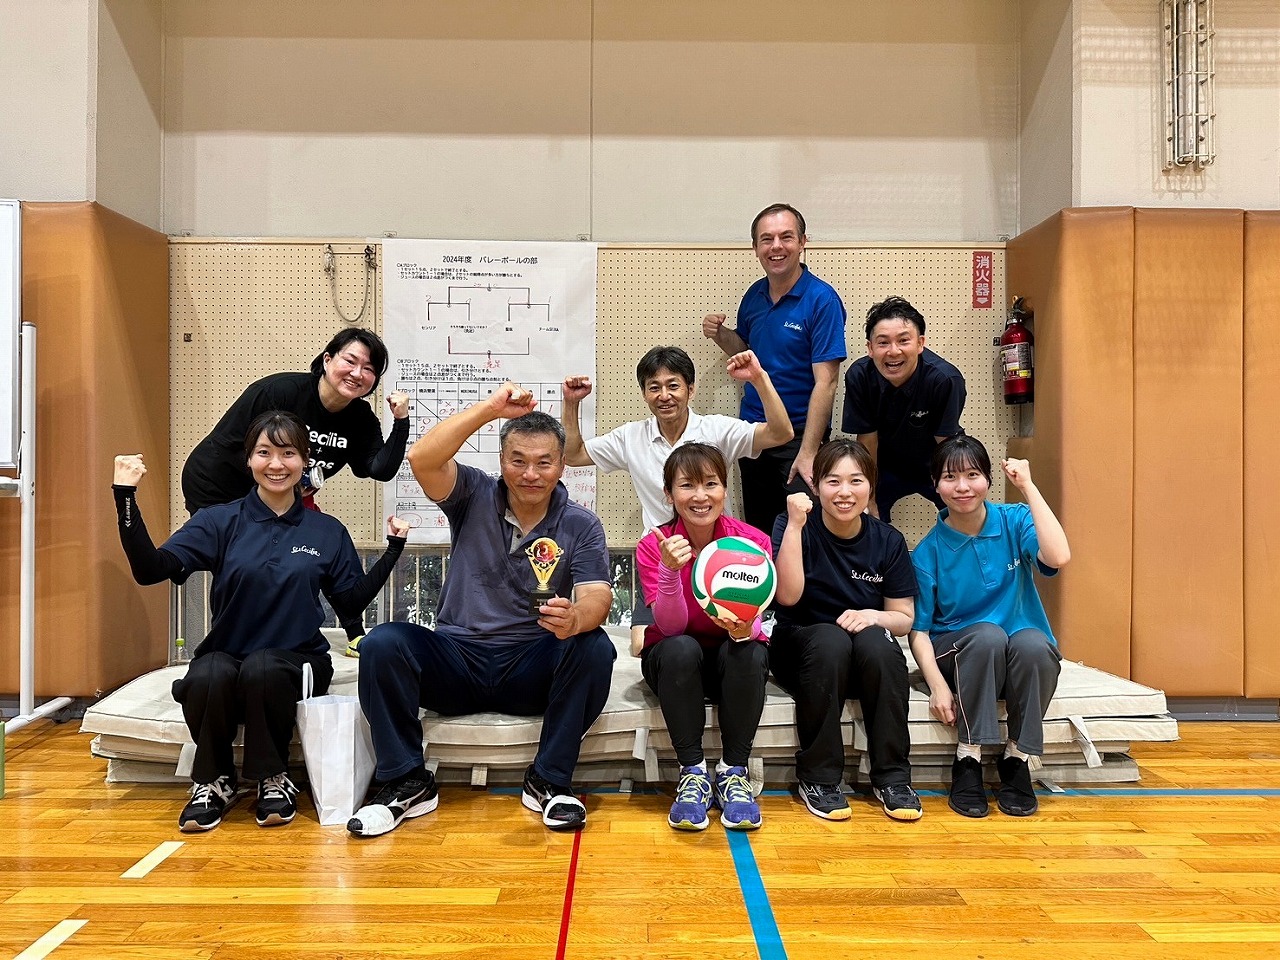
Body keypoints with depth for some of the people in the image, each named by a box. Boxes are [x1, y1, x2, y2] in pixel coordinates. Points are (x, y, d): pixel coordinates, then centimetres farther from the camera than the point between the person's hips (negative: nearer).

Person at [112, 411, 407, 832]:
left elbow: (354, 599, 11)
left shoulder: (327, 531, 7)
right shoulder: (220, 522, 3)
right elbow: (151, 569, -8)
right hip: (225, 654, 0)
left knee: (261, 669, -35)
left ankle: (274, 779, -9)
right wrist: (126, 498, -17)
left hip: (296, 661, 0)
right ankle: (214, 782, -6)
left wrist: (393, 547, 2)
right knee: (208, 676, -35)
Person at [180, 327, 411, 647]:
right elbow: (226, 443, -22)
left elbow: (382, 470, -22)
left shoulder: (361, 419, -10)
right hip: (217, 487, -6)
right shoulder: (281, 390, -27)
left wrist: (401, 421, -31)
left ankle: (356, 637, 11)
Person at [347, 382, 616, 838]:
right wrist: (491, 408, -21)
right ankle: (407, 783, -9)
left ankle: (548, 782, -13)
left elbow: (598, 596, -15)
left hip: (532, 671, 0)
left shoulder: (581, 525, 0)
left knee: (595, 649, -29)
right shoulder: (474, 497, 2)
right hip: (457, 661, 1)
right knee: (382, 642, -24)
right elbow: (422, 459, -18)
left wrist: (575, 618, -40)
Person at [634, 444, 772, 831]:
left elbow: (754, 621, -17)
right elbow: (670, 626, -22)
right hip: (675, 663, 0)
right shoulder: (654, 546, -15)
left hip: (735, 660, 1)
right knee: (679, 649, -34)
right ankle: (693, 773, -21)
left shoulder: (753, 541, -14)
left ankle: (734, 773, -17)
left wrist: (744, 629, -42)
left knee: (747, 650, -33)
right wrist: (670, 570, -40)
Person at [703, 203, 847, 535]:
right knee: (756, 532, 16)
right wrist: (720, 334, -2)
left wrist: (808, 453, -24)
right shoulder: (754, 295, 5)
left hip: (799, 435, -6)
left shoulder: (821, 299, -14)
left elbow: (825, 382, -19)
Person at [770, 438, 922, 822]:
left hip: (870, 660, 2)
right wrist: (795, 524, -26)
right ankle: (818, 778, -22)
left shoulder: (888, 541, 0)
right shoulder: (794, 527, -6)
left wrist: (872, 617, -20)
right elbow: (787, 595, -21)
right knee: (830, 639, -34)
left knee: (876, 642, -32)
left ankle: (892, 778, -19)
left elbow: (905, 618, 2)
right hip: (801, 651, -2)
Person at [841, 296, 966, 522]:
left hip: (935, 467, -1)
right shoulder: (858, 376, -23)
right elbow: (867, 439, -13)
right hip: (887, 467, 1)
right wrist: (871, 503, -8)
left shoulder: (946, 380, -30)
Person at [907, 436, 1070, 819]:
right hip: (960, 655, -1)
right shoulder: (928, 551, -4)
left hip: (1024, 659, 1)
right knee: (988, 634, -34)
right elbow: (919, 629, -5)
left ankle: (1016, 758, -15)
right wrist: (937, 686, -20)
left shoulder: (1014, 521, -3)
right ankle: (967, 760, -22)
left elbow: (1058, 558, -24)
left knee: (1033, 643, -33)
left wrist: (1028, 487, -19)